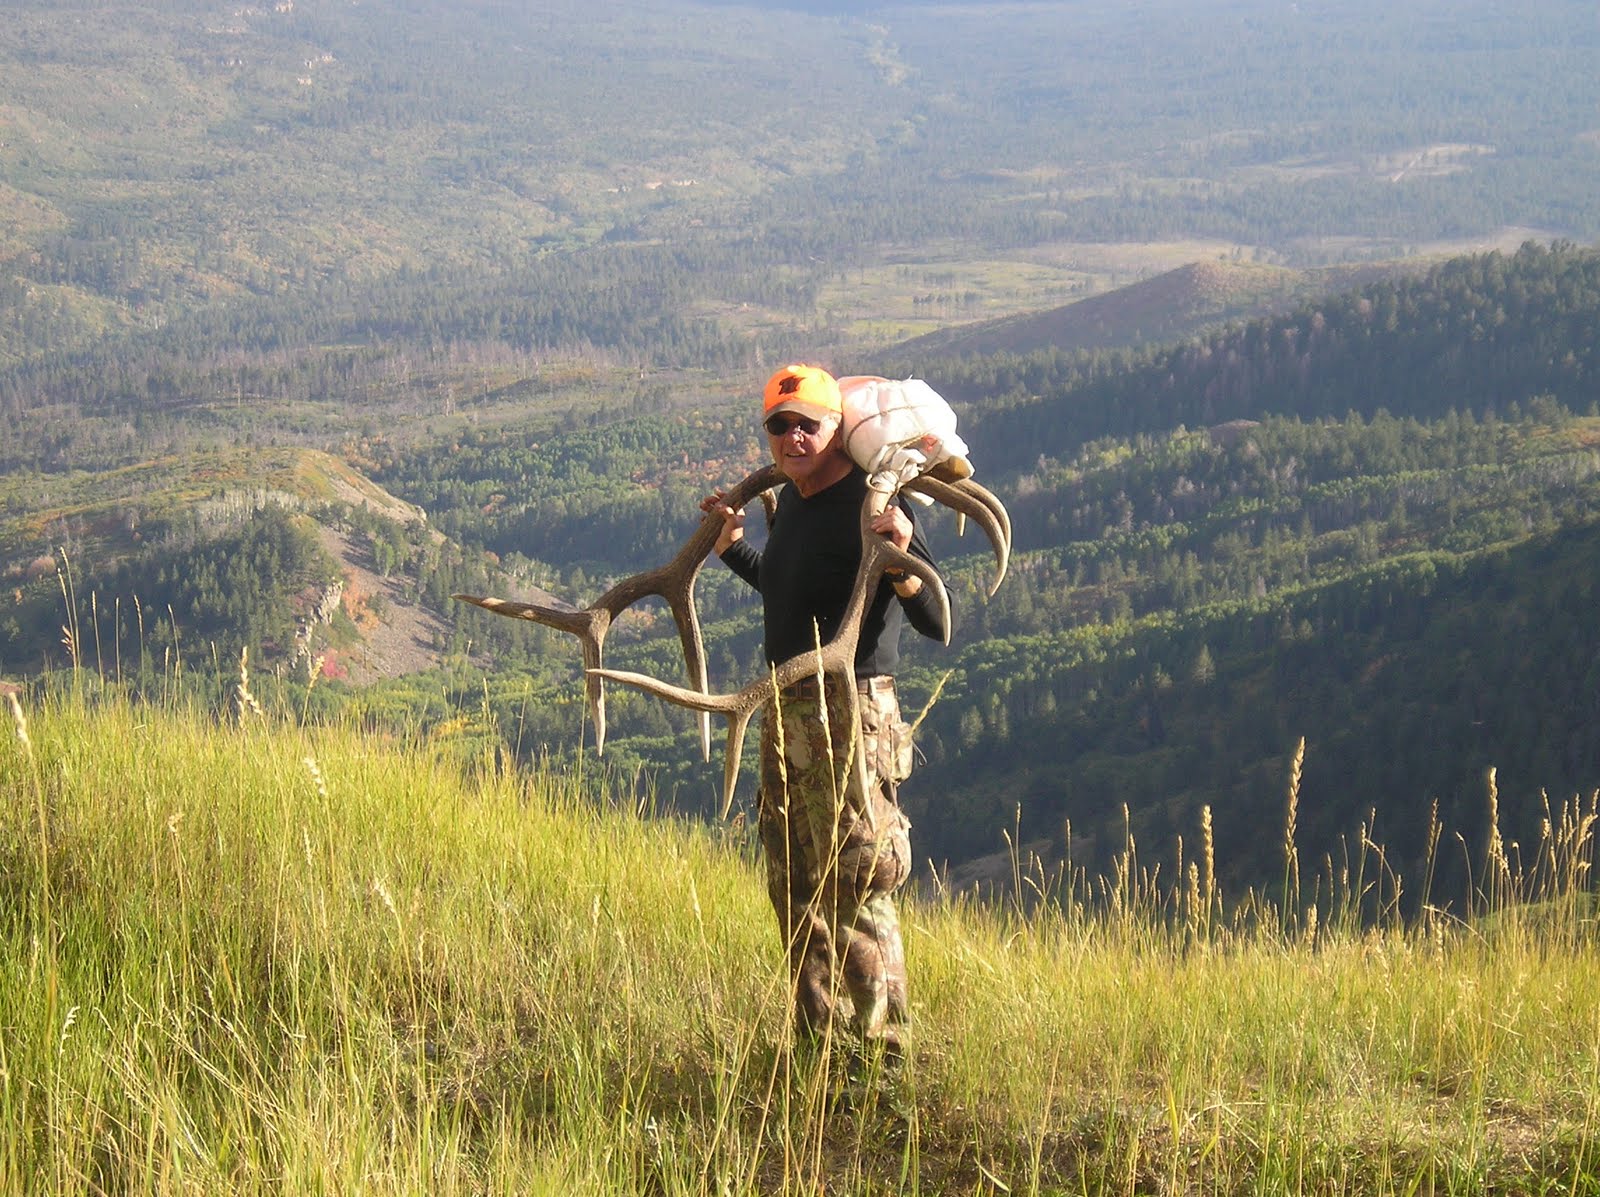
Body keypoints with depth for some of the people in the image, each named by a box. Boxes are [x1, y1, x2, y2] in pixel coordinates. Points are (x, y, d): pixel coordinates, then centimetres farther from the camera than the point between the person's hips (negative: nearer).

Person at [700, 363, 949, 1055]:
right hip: (785, 713, 10)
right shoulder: (792, 501, 11)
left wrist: (903, 555, -39)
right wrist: (731, 542, 29)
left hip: (849, 713, -10)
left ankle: (882, 1050, 2)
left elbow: (936, 623, -23)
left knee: (855, 890, -6)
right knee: (794, 887, 17)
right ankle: (818, 1041, 29)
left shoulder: (873, 509, -16)